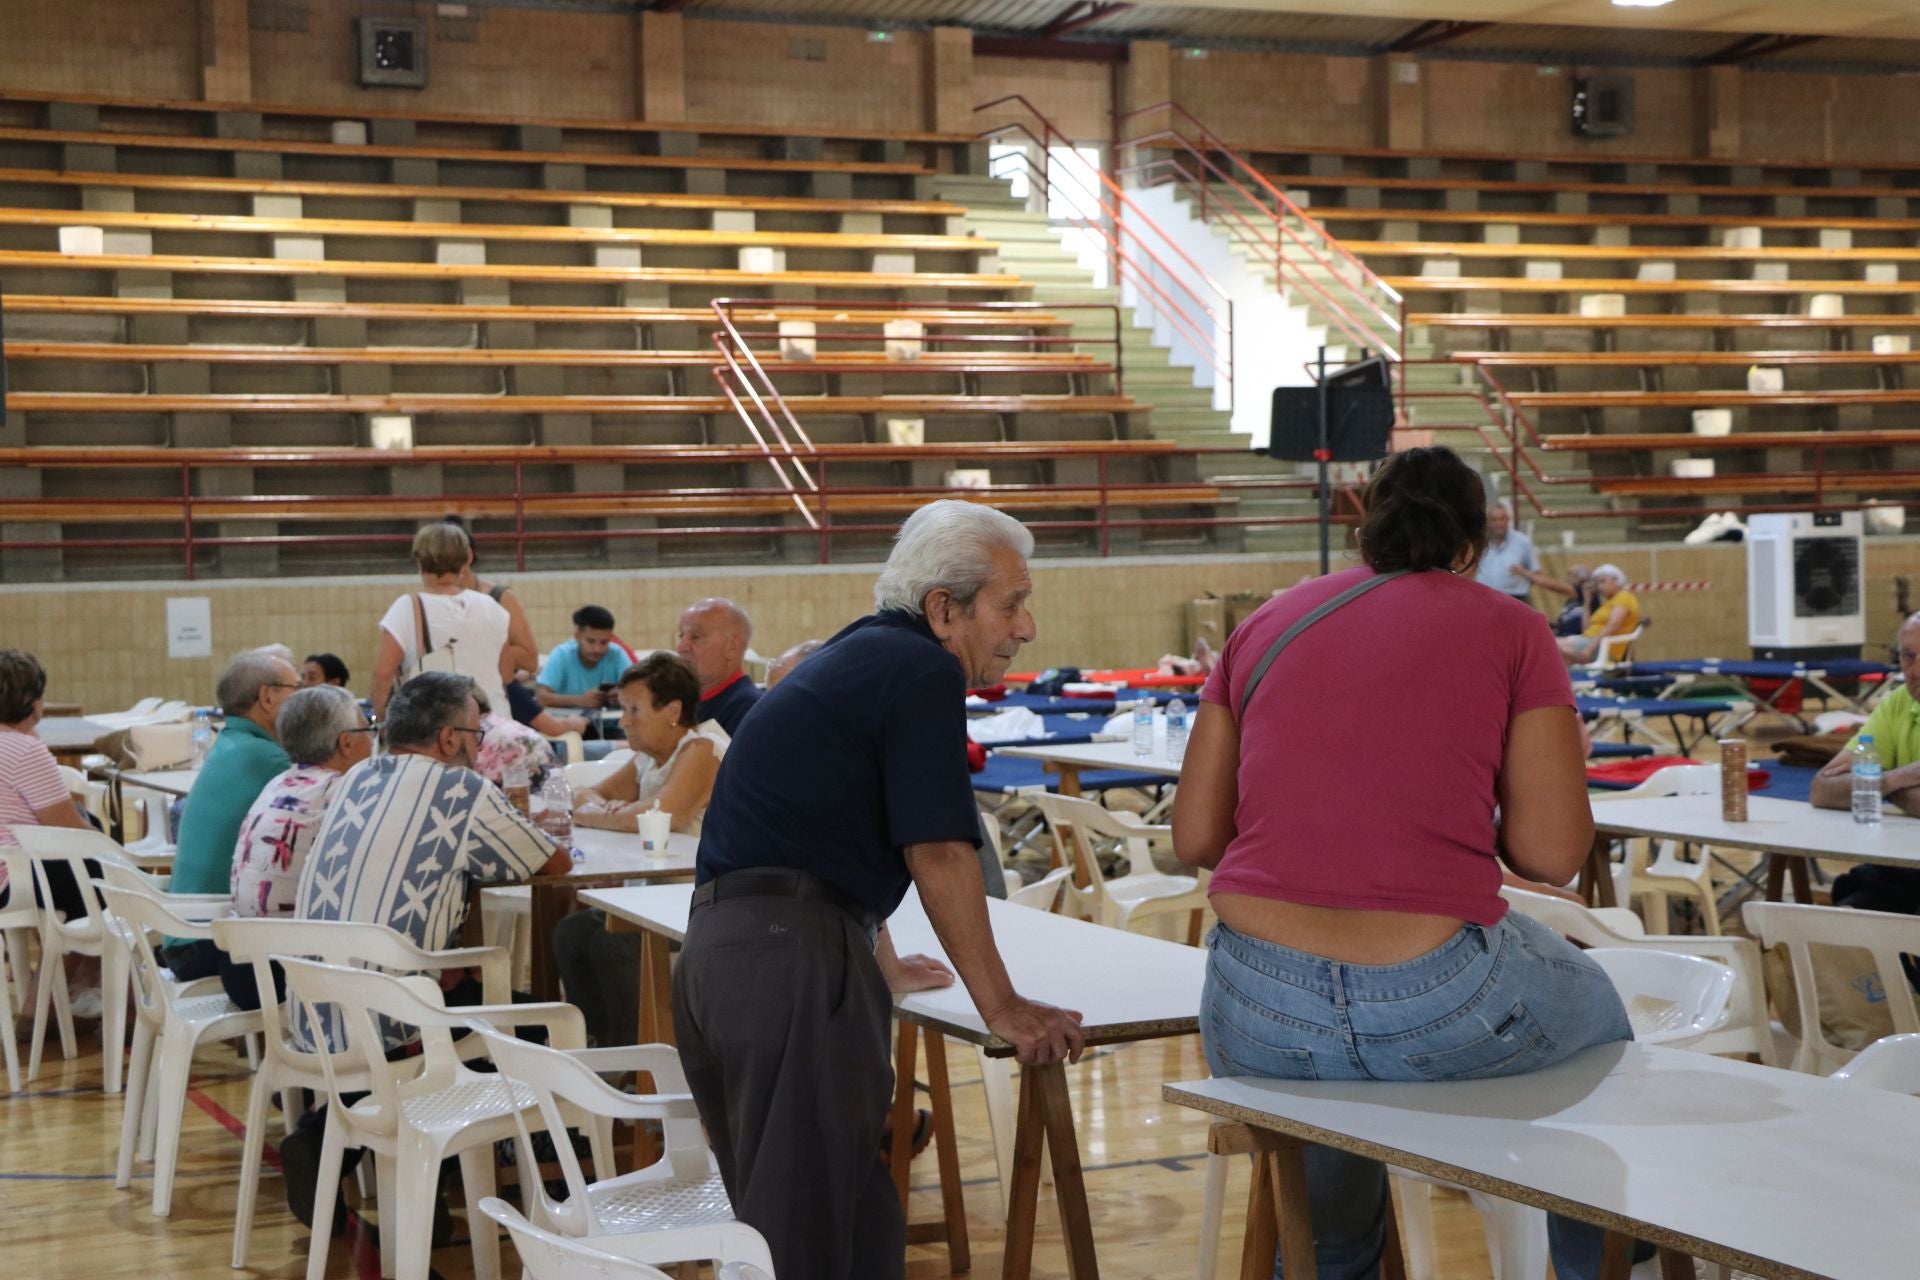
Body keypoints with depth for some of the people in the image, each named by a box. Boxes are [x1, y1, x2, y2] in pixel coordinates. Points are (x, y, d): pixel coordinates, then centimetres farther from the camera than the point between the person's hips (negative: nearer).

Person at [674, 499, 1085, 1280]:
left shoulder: (860, 657, 23)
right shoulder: (924, 672, -7)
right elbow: (939, 854, -13)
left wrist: (883, 965, 47)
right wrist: (1002, 1009, -6)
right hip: (794, 957, -10)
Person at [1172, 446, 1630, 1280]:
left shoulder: (1265, 624, 9)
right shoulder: (1509, 629, 1)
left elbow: (1194, 838, 7)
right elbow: (1552, 853, -5)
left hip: (1257, 1021, 3)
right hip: (1439, 1010, -3)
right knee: (1599, 1022, 32)